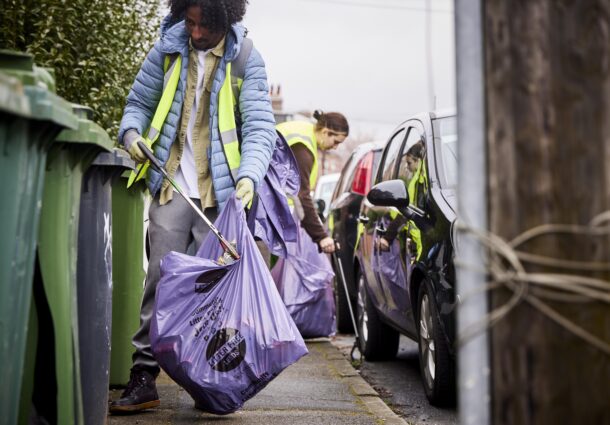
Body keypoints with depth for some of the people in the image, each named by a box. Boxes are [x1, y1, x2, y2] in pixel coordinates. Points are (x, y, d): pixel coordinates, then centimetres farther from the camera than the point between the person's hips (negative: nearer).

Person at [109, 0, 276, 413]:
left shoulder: (246, 60, -3)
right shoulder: (168, 49, 5)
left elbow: (260, 126, -9)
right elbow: (140, 102, 16)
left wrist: (249, 175, -26)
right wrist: (132, 133, -6)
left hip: (222, 193, -2)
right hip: (172, 188, 2)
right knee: (160, 278, -2)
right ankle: (144, 375, 2)